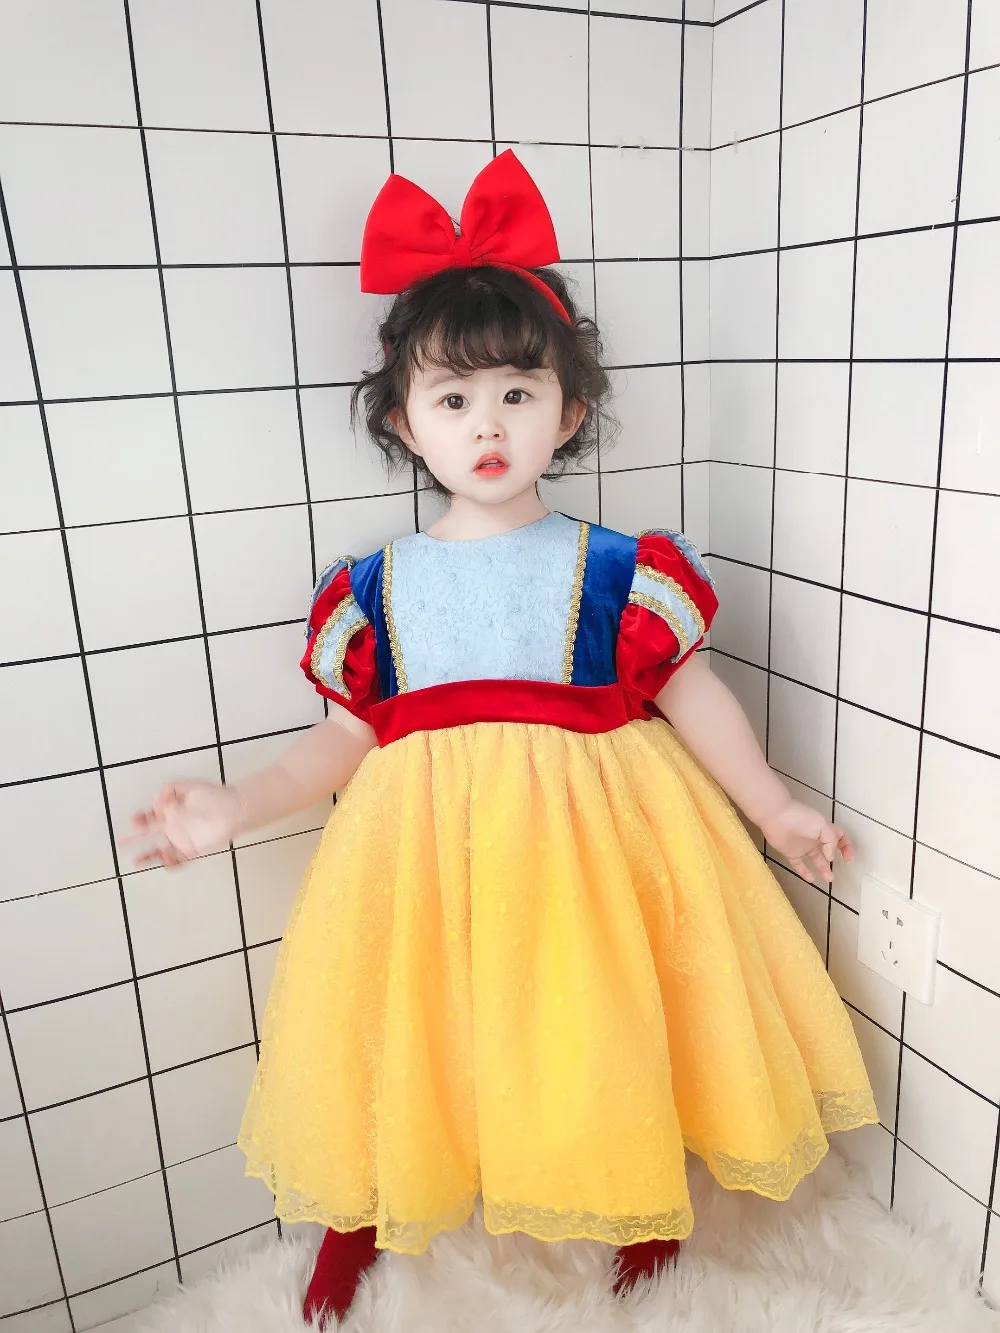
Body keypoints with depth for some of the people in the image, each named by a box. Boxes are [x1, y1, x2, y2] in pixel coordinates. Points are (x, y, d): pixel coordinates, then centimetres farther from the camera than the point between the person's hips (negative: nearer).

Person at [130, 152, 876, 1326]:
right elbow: (344, 739, 6)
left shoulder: (619, 571, -4)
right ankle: (356, 1223, 43)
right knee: (389, 1023, 10)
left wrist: (774, 809, 3)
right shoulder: (374, 590, 2)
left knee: (603, 1030, 8)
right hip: (422, 843, 2)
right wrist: (238, 806, -4)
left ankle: (643, 1214, 43)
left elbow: (692, 697, 2)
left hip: (587, 833, -1)